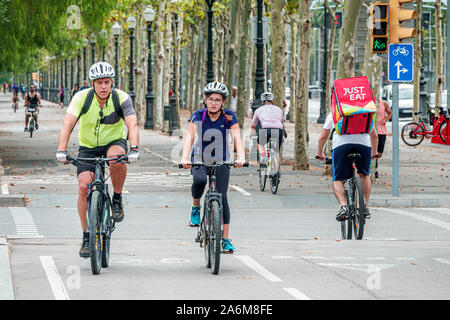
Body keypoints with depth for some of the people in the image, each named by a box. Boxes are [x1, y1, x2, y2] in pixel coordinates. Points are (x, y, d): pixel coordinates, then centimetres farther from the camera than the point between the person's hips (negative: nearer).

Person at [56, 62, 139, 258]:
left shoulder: (122, 98, -18)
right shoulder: (82, 97, -18)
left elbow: (132, 125, -30)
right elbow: (67, 124, -26)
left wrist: (134, 149, -46)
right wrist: (62, 150, -40)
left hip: (114, 142, -1)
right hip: (88, 147, 1)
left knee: (116, 156, -37)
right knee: (84, 186, -17)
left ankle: (117, 200, -13)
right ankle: (86, 237, -4)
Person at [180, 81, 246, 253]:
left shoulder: (229, 116, -10)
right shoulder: (198, 116, -11)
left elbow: (237, 137, -20)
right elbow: (190, 137, -21)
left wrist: (241, 157, -38)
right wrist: (185, 158, -37)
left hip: (221, 162, 1)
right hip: (199, 160, -1)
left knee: (222, 197, -11)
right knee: (199, 180, -33)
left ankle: (225, 239, -4)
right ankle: (195, 207, -3)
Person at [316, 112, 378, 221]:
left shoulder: (333, 113, 30)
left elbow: (323, 137, 30)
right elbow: (374, 135, 36)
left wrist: (319, 154, 43)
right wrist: (374, 153, 50)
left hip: (341, 143, -1)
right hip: (364, 143, 1)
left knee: (338, 180, 6)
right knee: (364, 175, 24)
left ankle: (343, 206, -18)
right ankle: (365, 207, 18)